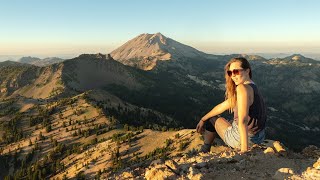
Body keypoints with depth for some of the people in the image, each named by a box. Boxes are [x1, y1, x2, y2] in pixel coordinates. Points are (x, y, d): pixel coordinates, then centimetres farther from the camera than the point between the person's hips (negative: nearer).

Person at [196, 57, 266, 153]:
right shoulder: (252, 87, 9)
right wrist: (203, 119, 17)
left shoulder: (243, 88, -22)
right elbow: (224, 105, 13)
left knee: (212, 119, 13)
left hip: (245, 138, -8)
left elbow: (243, 121, -30)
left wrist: (244, 150, -29)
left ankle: (204, 152, 32)